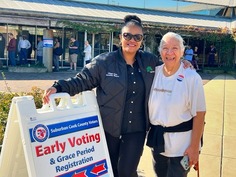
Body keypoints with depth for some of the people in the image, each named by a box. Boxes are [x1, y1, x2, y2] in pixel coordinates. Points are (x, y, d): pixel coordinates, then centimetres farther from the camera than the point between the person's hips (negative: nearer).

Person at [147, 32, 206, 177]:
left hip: (181, 142, -4)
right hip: (157, 139, 5)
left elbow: (199, 114, -12)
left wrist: (194, 147, -13)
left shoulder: (192, 78, -14)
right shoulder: (154, 73, -2)